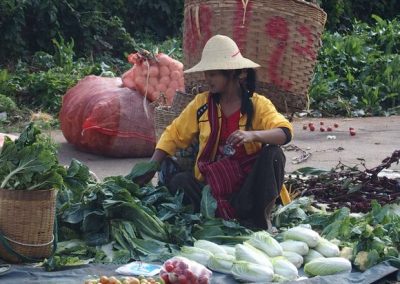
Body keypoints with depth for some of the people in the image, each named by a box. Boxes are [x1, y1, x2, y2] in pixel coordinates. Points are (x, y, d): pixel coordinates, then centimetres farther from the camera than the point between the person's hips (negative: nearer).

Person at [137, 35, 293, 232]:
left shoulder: (258, 104, -4)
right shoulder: (201, 103, 5)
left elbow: (285, 133, -19)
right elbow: (173, 135, 10)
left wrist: (252, 135, -38)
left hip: (248, 186, -2)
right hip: (212, 185, 2)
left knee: (273, 153, -26)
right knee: (179, 182, -25)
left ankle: (260, 217, -16)